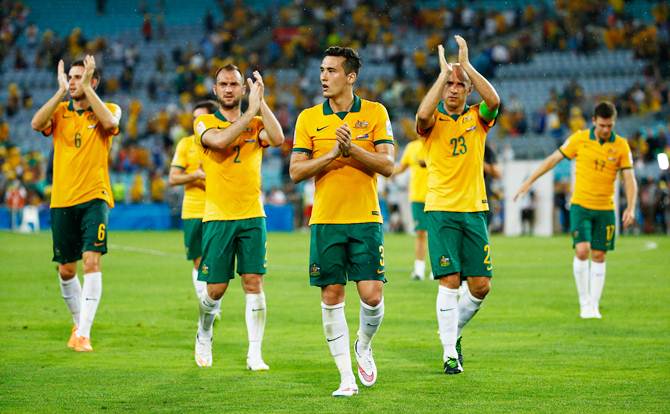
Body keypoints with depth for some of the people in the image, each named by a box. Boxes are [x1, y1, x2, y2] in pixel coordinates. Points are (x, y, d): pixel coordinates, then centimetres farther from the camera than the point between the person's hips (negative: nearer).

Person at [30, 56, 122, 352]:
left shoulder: (109, 109, 3)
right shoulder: (60, 111, 9)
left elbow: (109, 122, -22)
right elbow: (37, 124, -12)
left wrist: (86, 87, -17)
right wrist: (61, 91, -13)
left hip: (94, 197, -3)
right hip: (62, 200, 3)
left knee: (92, 261, -17)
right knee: (66, 270, 9)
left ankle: (84, 333, -18)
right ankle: (79, 323, 30)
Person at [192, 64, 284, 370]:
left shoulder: (256, 124, 10)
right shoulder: (205, 123, 4)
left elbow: (278, 139, -12)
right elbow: (219, 140, -19)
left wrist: (261, 101, -11)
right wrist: (251, 111, -17)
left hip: (252, 217, 1)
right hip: (217, 217, -1)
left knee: (253, 283, -6)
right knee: (215, 288, 1)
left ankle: (255, 354, -2)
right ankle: (204, 336, 28)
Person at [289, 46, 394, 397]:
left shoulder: (375, 113, 2)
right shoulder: (308, 118, 5)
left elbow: (387, 166, -4)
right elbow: (296, 171, 1)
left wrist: (352, 149, -17)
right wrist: (332, 154, -13)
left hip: (366, 220, -1)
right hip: (325, 222, 1)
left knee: (372, 295, -7)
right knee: (331, 296, -1)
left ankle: (364, 345, 24)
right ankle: (346, 376, 7)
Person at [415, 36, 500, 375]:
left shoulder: (477, 118, 8)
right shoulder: (433, 122, 2)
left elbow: (493, 101, -14)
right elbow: (423, 114, -23)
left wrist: (466, 64, -13)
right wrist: (443, 72, -17)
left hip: (474, 209, 3)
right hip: (441, 210, -3)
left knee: (481, 285, 0)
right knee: (449, 281, -10)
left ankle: (454, 331, 25)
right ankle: (449, 353, -5)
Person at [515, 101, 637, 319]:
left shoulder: (621, 145, -3)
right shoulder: (579, 139, -5)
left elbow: (629, 180, -2)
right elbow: (553, 159, 3)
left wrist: (630, 208, -16)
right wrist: (529, 181, 3)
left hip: (605, 209, 1)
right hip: (580, 205, -1)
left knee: (598, 256, 3)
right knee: (582, 250, -15)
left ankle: (594, 305, 12)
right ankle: (584, 303, -2)